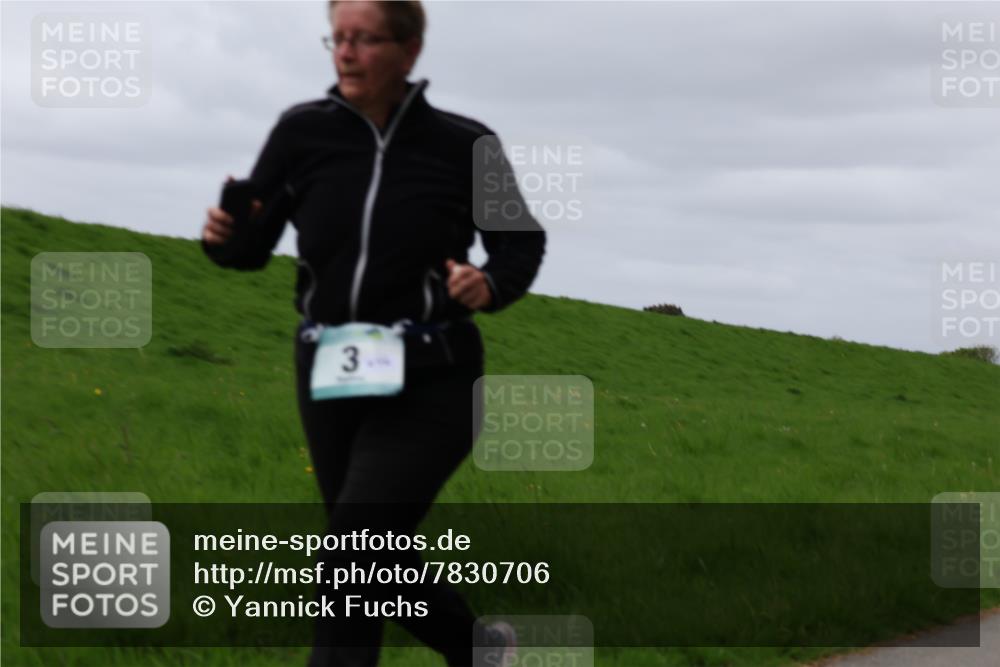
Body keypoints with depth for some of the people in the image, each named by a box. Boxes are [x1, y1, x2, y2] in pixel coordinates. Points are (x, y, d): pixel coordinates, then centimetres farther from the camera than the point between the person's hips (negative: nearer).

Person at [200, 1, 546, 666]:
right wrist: (225, 234, -20)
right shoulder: (304, 131, -2)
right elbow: (253, 246, 3)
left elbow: (521, 242, 7)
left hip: (428, 384, -4)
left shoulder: (462, 144, -6)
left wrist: (493, 284, -15)